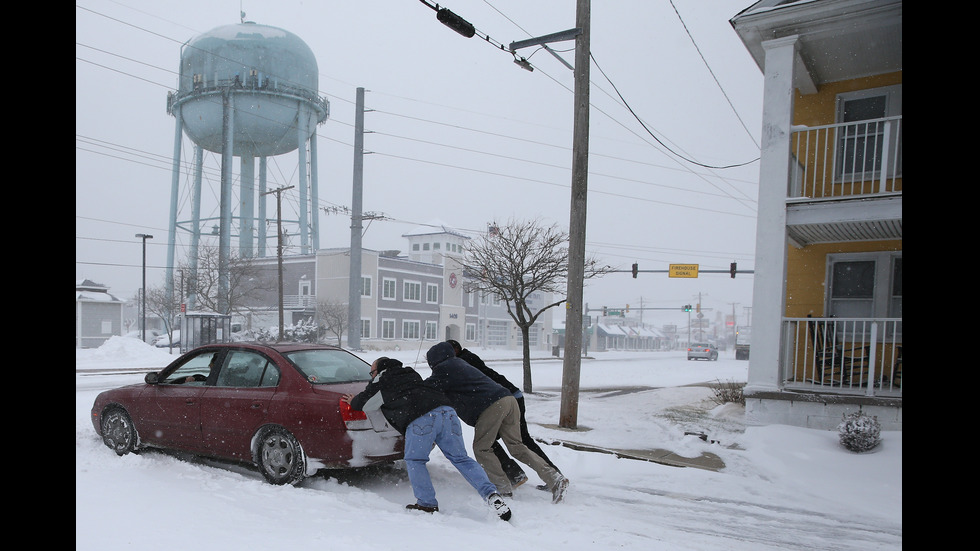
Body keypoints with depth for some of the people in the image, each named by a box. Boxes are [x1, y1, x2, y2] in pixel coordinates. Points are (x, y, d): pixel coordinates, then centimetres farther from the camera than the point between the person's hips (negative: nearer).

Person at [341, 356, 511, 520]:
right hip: (447, 411, 6)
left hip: (420, 419, -6)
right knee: (461, 458, 8)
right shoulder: (411, 374, 36)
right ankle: (491, 495, -3)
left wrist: (353, 402, 52)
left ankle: (427, 504, 10)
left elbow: (362, 401, 30)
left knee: (414, 460, 14)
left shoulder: (381, 380, 20)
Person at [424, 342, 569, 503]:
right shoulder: (459, 364, 31)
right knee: (516, 446, 9)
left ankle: (504, 489, 0)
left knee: (481, 448, 5)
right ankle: (554, 478, 0)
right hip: (508, 399, 9)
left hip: (491, 406, -9)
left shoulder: (444, 369, 5)